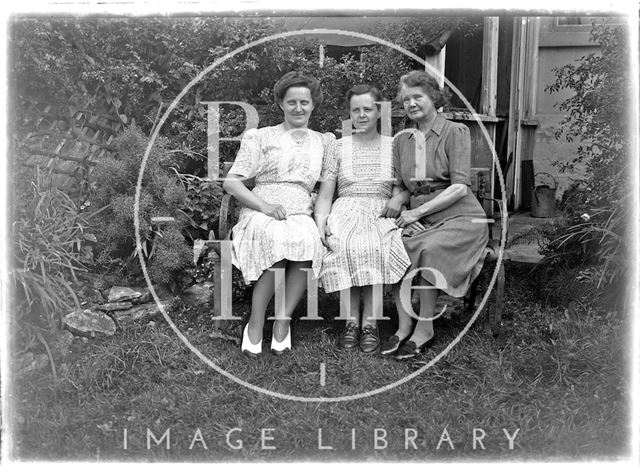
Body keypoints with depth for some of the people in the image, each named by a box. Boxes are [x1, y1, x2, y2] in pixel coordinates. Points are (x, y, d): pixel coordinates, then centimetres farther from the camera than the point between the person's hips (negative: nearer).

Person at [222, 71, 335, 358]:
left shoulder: (323, 142, 22)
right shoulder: (260, 137, 12)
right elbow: (231, 182, 3)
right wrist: (265, 206, -12)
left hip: (301, 215, 2)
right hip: (261, 213, -2)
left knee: (308, 241, -35)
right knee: (278, 240, -37)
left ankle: (283, 321, -22)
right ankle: (255, 324, -24)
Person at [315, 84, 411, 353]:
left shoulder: (394, 146, 15)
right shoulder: (338, 147, 15)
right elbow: (325, 192, 8)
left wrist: (397, 199, -12)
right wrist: (320, 220, -11)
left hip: (380, 213, 0)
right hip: (346, 210, 1)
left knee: (374, 247, -35)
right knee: (343, 246, -34)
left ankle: (370, 322, -29)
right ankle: (352, 321, -26)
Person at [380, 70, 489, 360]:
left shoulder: (455, 132, -1)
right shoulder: (401, 140, 15)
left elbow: (460, 187, -11)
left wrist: (418, 211, -17)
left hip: (460, 217, -4)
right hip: (420, 220, 5)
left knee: (429, 249, -33)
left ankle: (425, 329, -18)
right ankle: (403, 326, -16)